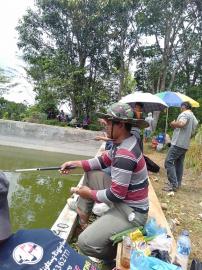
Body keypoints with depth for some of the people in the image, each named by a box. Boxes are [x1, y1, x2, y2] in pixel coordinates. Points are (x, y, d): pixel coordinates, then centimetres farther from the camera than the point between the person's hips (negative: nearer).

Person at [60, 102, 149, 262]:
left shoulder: (125, 155, -30)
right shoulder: (123, 142, 0)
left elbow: (116, 195, -25)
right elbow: (103, 161, 12)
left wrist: (90, 193, -9)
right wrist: (76, 164, 3)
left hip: (132, 211, -9)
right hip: (123, 199, 10)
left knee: (85, 243, -17)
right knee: (91, 174, 13)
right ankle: (82, 219, 22)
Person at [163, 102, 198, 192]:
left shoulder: (185, 114, -9)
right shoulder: (195, 119, 20)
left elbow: (181, 124, -29)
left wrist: (173, 123, -12)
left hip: (178, 143, -10)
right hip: (185, 145, 10)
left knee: (169, 162, -9)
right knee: (179, 164, 15)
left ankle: (173, 185, -12)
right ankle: (177, 183, 21)